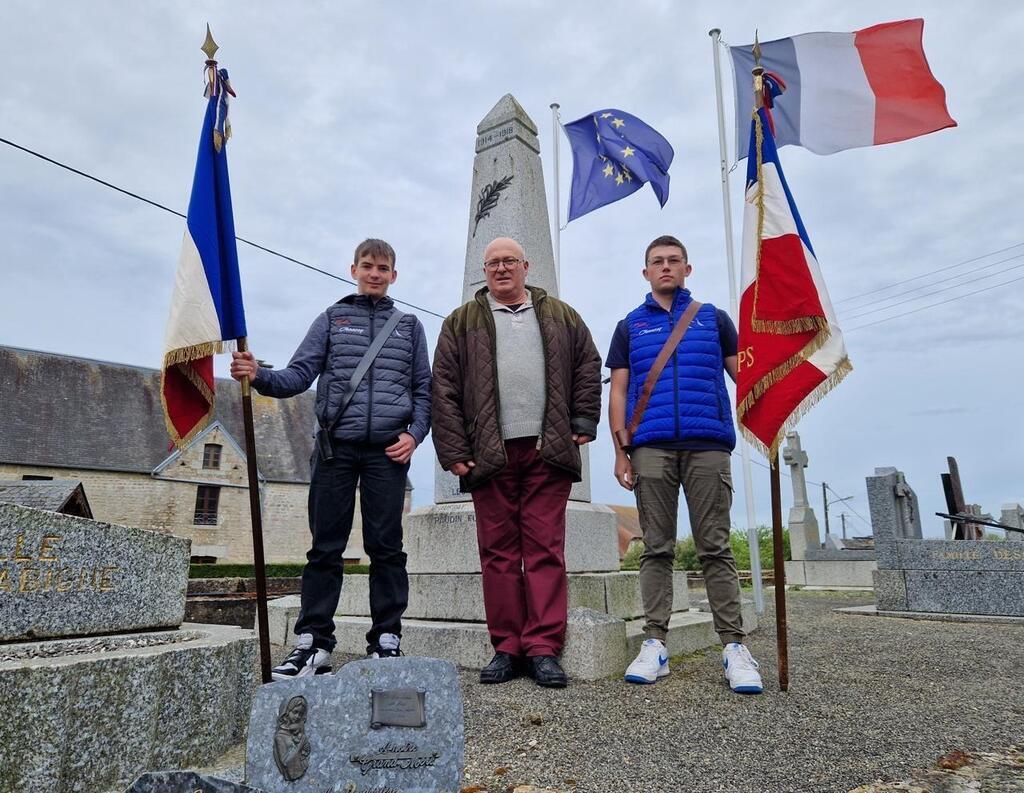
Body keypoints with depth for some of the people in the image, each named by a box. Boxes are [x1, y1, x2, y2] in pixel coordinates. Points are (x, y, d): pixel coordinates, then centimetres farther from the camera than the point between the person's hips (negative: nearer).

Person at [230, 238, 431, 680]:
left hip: (389, 449, 0)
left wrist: (415, 434, -3)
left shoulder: (409, 326, 15)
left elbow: (423, 389, 12)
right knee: (325, 547, 2)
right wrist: (259, 376, -15)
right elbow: (300, 375, 4)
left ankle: (386, 641, 10)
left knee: (386, 547, 2)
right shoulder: (332, 319, 14)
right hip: (336, 447, 0)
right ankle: (313, 643, 8)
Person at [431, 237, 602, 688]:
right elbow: (444, 390, 6)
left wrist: (583, 421, 5)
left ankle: (543, 648, 4)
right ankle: (507, 648, 11)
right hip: (490, 455, 0)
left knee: (546, 549, -2)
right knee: (498, 552, 3)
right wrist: (453, 452, -2)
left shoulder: (560, 317, 17)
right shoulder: (461, 323, 13)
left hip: (548, 451, 0)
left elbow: (588, 366, 17)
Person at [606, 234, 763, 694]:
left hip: (708, 444, 0)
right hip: (651, 448, 1)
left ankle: (733, 646, 4)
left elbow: (743, 375, 12)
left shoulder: (713, 318, 17)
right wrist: (620, 452, 1)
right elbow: (618, 392, 11)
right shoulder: (630, 326, 17)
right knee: (657, 548, 2)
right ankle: (655, 644, 6)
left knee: (715, 547, 0)